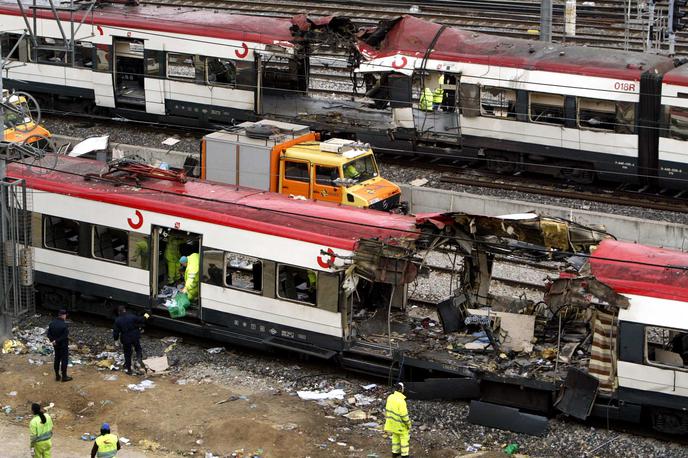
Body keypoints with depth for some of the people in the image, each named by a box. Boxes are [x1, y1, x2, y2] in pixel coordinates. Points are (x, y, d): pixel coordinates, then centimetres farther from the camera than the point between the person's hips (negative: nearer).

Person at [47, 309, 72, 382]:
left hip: (56, 345, 7)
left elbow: (49, 334, 1)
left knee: (57, 359, 17)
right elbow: (65, 336, -25)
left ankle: (57, 376, 24)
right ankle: (64, 376, 12)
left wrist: (52, 340, -9)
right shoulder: (64, 325, -25)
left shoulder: (52, 323, -1)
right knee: (64, 360, 5)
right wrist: (56, 341, -16)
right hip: (63, 345, -7)